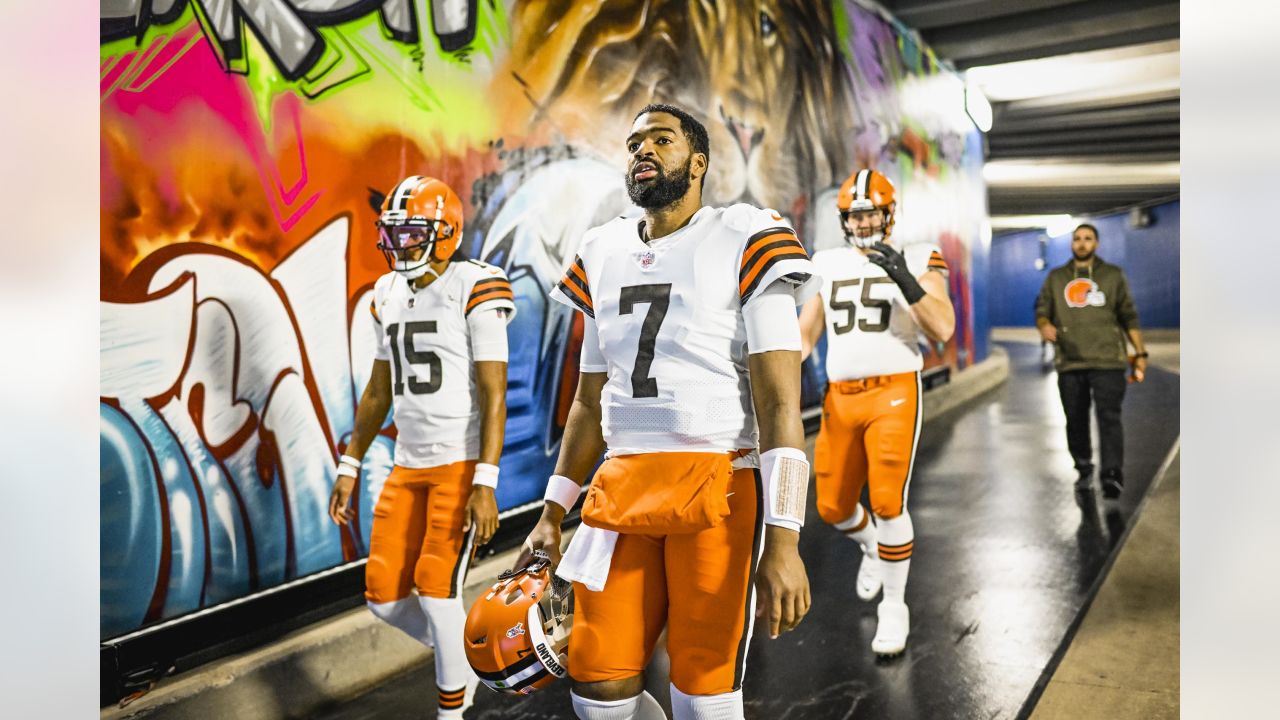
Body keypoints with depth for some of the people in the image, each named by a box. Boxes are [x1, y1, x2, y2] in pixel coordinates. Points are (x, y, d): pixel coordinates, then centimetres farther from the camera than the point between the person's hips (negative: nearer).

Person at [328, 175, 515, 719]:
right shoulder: (388, 296, 10)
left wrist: (486, 483, -19)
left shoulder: (473, 291, -12)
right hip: (408, 467, 7)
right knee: (384, 596, 7)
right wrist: (349, 466, 15)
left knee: (437, 590, -5)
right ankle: (461, 656, 35)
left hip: (463, 464, -7)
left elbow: (494, 394, -15)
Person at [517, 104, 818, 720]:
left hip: (717, 485, -5)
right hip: (622, 487, 5)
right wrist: (552, 514, 18)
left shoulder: (743, 242, -3)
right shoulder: (602, 254, 14)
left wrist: (784, 541, -16)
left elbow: (780, 403, -9)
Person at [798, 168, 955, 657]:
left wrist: (907, 282, -23)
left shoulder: (916, 261, 2)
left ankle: (894, 606, 8)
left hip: (894, 393, -4)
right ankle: (872, 546, 43)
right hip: (840, 397, 4)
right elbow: (806, 331, 12)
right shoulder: (829, 265, 12)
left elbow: (943, 329, -10)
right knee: (834, 507, 7)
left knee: (887, 501, -13)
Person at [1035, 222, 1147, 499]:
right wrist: (1044, 325, -14)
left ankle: (1112, 476, -17)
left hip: (1107, 361, -2)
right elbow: (1042, 311, 11)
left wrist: (1140, 353, 7)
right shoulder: (1056, 278, 15)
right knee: (1075, 421, 5)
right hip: (1069, 363, 2)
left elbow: (1129, 317, 12)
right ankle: (1083, 470, 20)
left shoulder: (1113, 275, 12)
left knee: (1109, 417, -13)